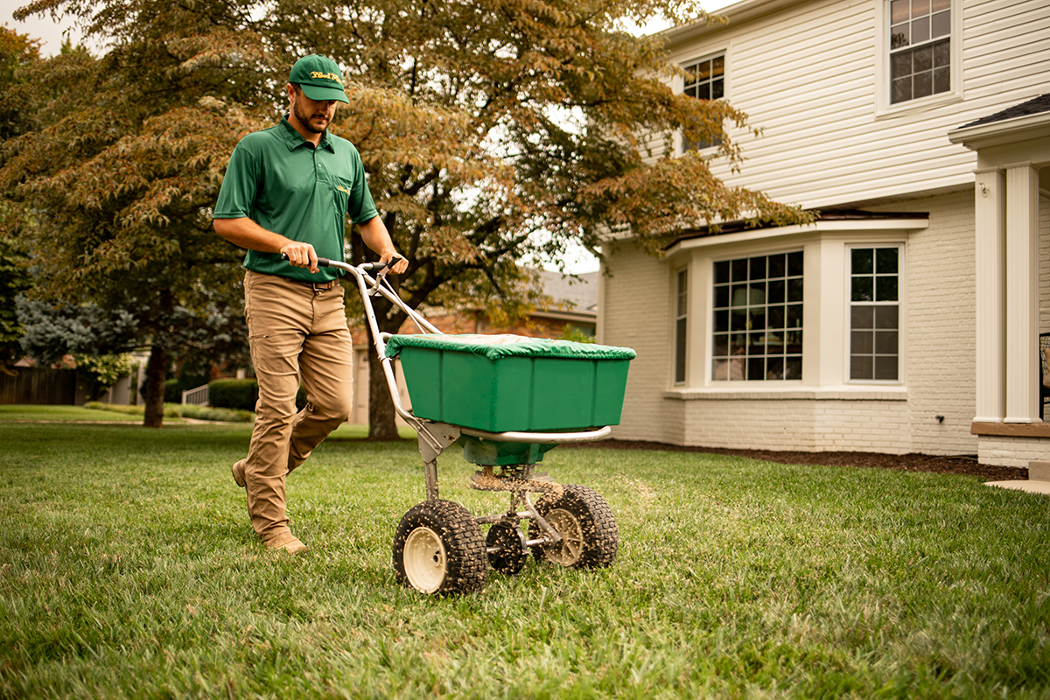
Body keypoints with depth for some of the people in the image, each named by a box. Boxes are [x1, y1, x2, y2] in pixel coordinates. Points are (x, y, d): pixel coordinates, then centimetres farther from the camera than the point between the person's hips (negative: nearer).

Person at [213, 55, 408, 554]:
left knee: (335, 404, 1)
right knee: (278, 407, -7)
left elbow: (365, 216, 27)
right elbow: (226, 221, -4)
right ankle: (271, 524, 3)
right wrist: (285, 244, -16)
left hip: (329, 295, 6)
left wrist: (387, 252, 7)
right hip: (275, 291, -5)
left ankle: (258, 470, 24)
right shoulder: (256, 149, 0)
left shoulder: (346, 155, 17)